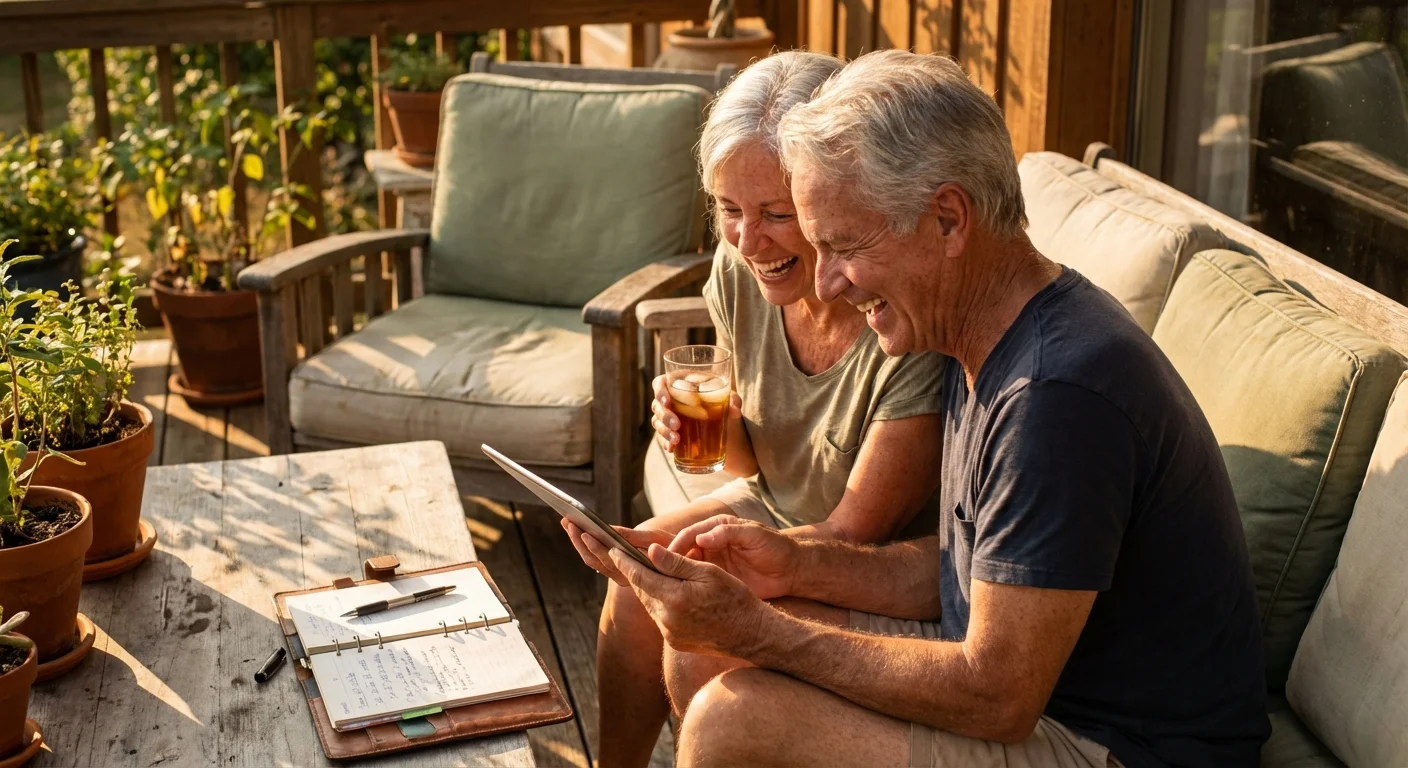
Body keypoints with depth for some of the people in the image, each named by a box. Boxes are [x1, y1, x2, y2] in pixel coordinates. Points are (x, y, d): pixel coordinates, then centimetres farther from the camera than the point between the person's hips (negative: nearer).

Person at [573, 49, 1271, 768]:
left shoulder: (1059, 392, -28)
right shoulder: (985, 345, 4)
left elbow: (995, 699, -26)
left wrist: (755, 631, -21)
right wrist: (797, 566, -3)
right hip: (1025, 681, 9)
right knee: (702, 649, 6)